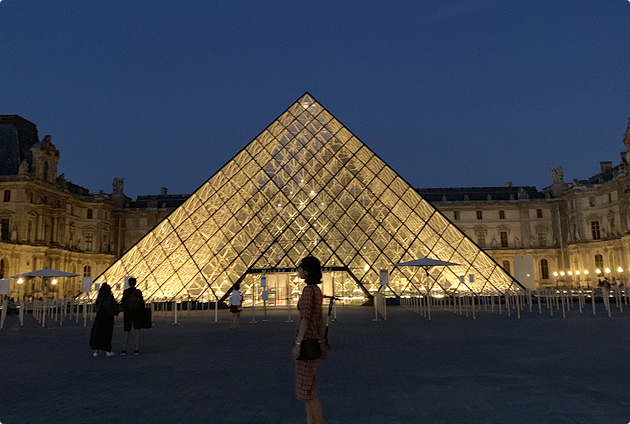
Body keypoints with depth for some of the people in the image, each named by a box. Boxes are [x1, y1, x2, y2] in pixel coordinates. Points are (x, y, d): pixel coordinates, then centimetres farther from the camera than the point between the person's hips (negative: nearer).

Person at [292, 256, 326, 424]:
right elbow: (319, 319, 16)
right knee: (307, 386, 14)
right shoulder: (317, 290, 12)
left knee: (306, 389, 0)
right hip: (313, 341, 9)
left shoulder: (308, 290, -18)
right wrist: (322, 343, 21)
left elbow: (305, 318, -23)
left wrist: (297, 344, -22)